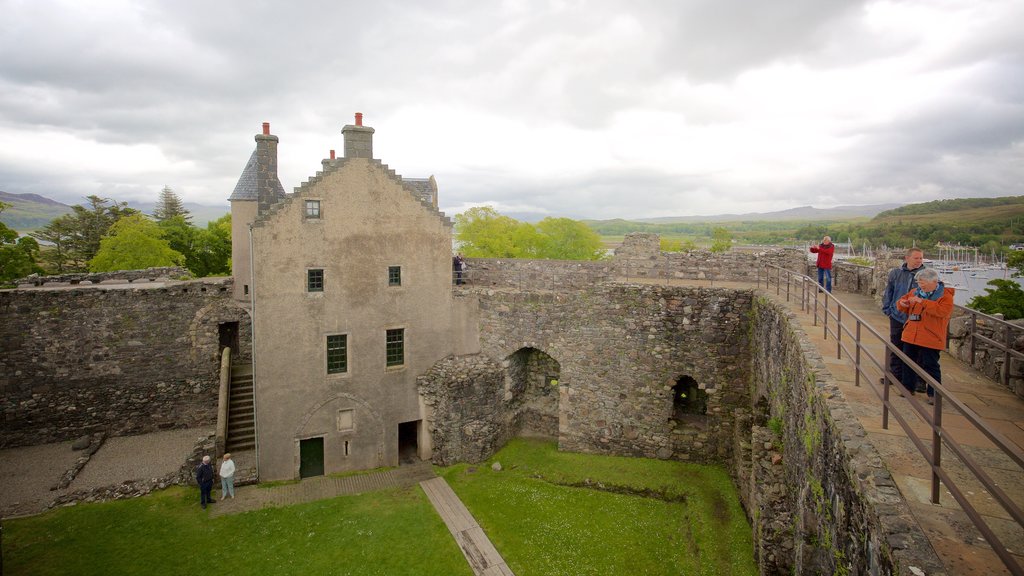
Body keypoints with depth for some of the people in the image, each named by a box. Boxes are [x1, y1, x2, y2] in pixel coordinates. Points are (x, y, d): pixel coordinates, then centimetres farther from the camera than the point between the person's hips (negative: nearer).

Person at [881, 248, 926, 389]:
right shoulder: (895, 273, 2)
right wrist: (887, 309, 5)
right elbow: (888, 292, 10)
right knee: (895, 347, 13)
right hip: (897, 317, 3)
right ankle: (896, 375, 26)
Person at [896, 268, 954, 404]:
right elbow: (904, 304, 21)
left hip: (930, 339, -6)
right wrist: (902, 303, -4)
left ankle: (934, 393, 11)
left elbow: (942, 310, -25)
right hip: (911, 336, 6)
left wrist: (922, 301, -27)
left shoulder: (945, 295, -8)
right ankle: (908, 387, 28)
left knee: (931, 366, 0)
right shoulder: (915, 292, 9)